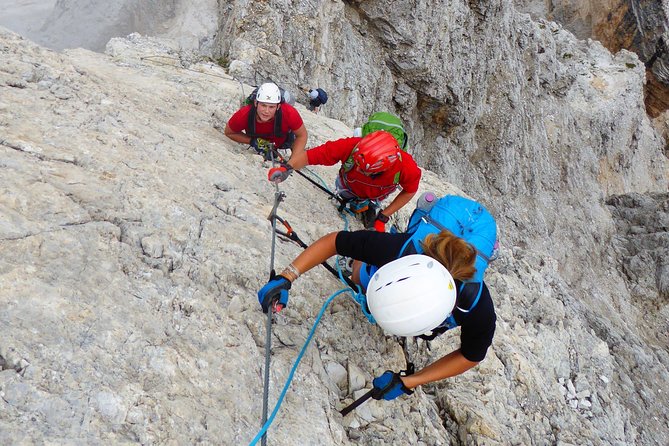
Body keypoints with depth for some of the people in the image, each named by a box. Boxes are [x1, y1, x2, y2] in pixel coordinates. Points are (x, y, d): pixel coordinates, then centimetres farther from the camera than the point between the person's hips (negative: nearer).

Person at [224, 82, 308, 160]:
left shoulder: (289, 113, -44)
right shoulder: (244, 115, -41)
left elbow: (302, 135, -26)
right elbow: (229, 133, -19)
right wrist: (252, 141, -32)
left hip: (284, 140, 0)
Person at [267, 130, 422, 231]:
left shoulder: (407, 168, -45)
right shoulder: (350, 147, -48)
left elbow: (409, 191, -23)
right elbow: (309, 155, -42)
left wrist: (383, 218, -24)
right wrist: (287, 168, -59)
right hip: (349, 186, 1)